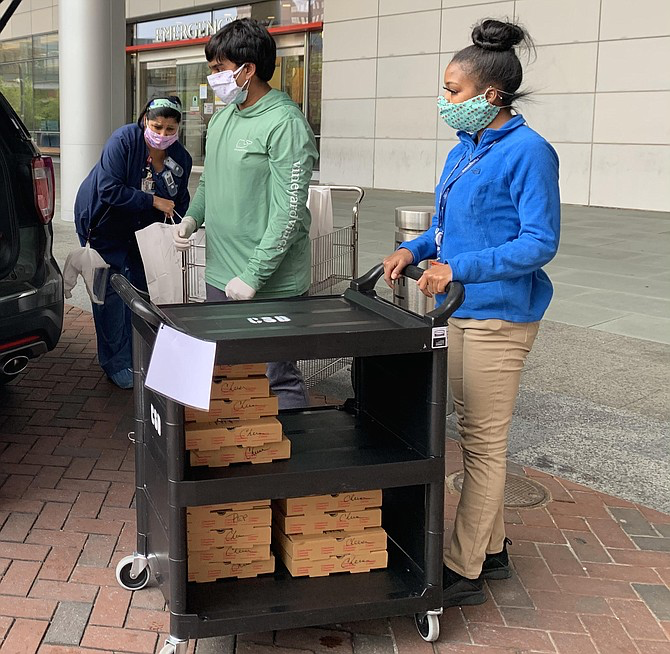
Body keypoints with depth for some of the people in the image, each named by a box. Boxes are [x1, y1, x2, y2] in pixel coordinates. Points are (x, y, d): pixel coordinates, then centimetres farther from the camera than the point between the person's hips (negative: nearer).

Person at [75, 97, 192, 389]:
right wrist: (153, 201, -30)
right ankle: (116, 365, 3)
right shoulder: (123, 140, -26)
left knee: (138, 286, 9)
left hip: (130, 227, 6)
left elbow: (180, 202, 3)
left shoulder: (181, 158, -8)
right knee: (110, 291, -6)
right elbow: (109, 190, -31)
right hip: (99, 221, -5)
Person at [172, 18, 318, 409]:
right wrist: (193, 218, 5)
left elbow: (288, 213, -19)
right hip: (220, 278, 8)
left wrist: (253, 277, -20)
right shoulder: (222, 117, 12)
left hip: (270, 287, -8)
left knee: (279, 380, -1)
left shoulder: (285, 124, -15)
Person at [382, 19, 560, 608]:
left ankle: (463, 573, 10)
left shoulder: (528, 153, -15)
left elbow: (540, 242, -19)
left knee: (482, 442, 0)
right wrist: (413, 250, 3)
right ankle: (491, 549, 31)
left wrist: (459, 269, -25)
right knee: (476, 435, 16)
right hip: (461, 311, 9)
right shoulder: (465, 149, 11)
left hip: (499, 316, -9)